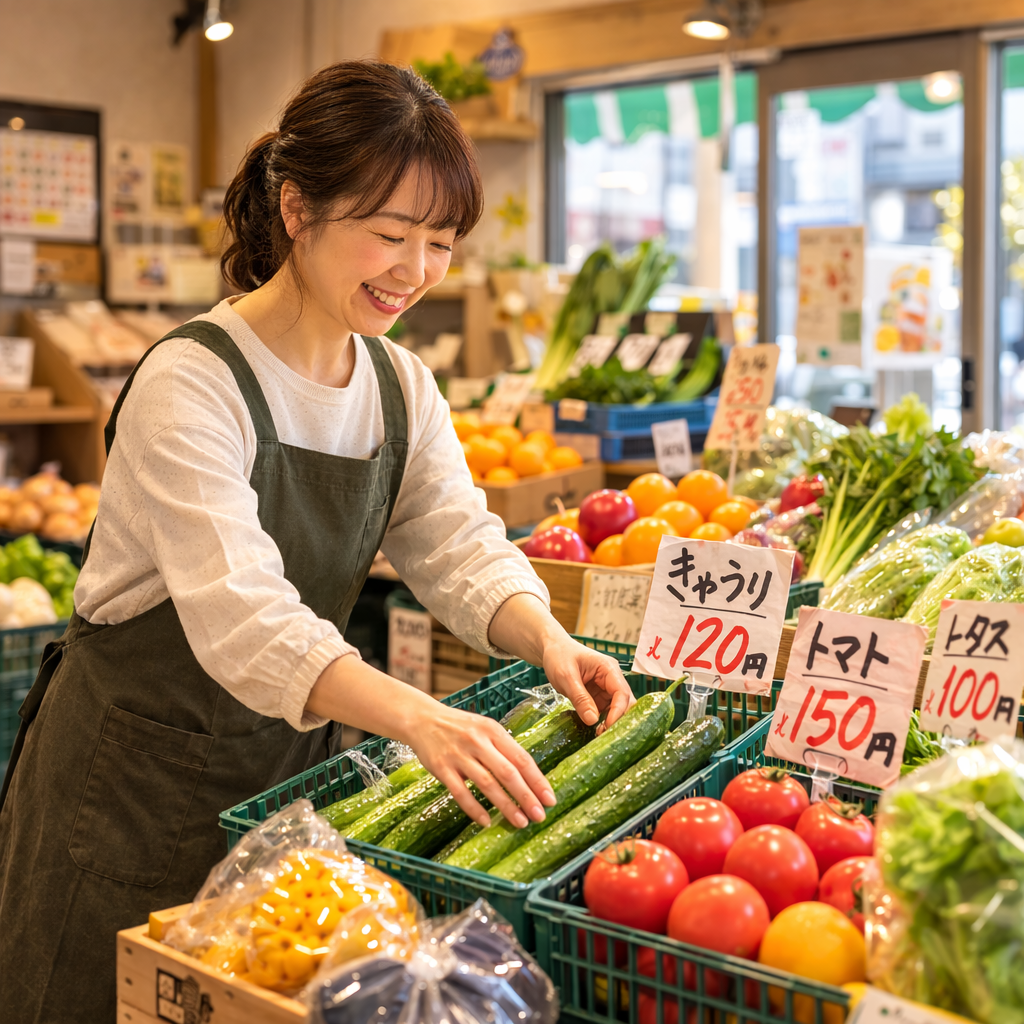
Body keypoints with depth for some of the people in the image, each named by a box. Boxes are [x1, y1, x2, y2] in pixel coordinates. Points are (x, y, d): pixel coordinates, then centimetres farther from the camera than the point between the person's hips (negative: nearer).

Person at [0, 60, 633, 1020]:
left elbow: (458, 543, -4)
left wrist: (545, 636, -25)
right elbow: (241, 613, -33)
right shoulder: (188, 384, -22)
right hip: (139, 773, -6)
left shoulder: (401, 386, 1)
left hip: (289, 758, 6)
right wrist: (415, 715, -46)